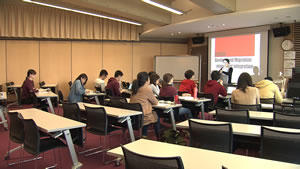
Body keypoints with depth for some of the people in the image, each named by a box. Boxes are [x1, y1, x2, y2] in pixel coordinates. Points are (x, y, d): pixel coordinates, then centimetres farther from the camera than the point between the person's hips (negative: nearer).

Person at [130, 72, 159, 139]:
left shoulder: (135, 89, 7)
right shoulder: (147, 89, -13)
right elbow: (155, 102, 0)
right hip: (143, 118, -6)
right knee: (156, 116, 22)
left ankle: (143, 136, 30)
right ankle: (159, 138, 34)